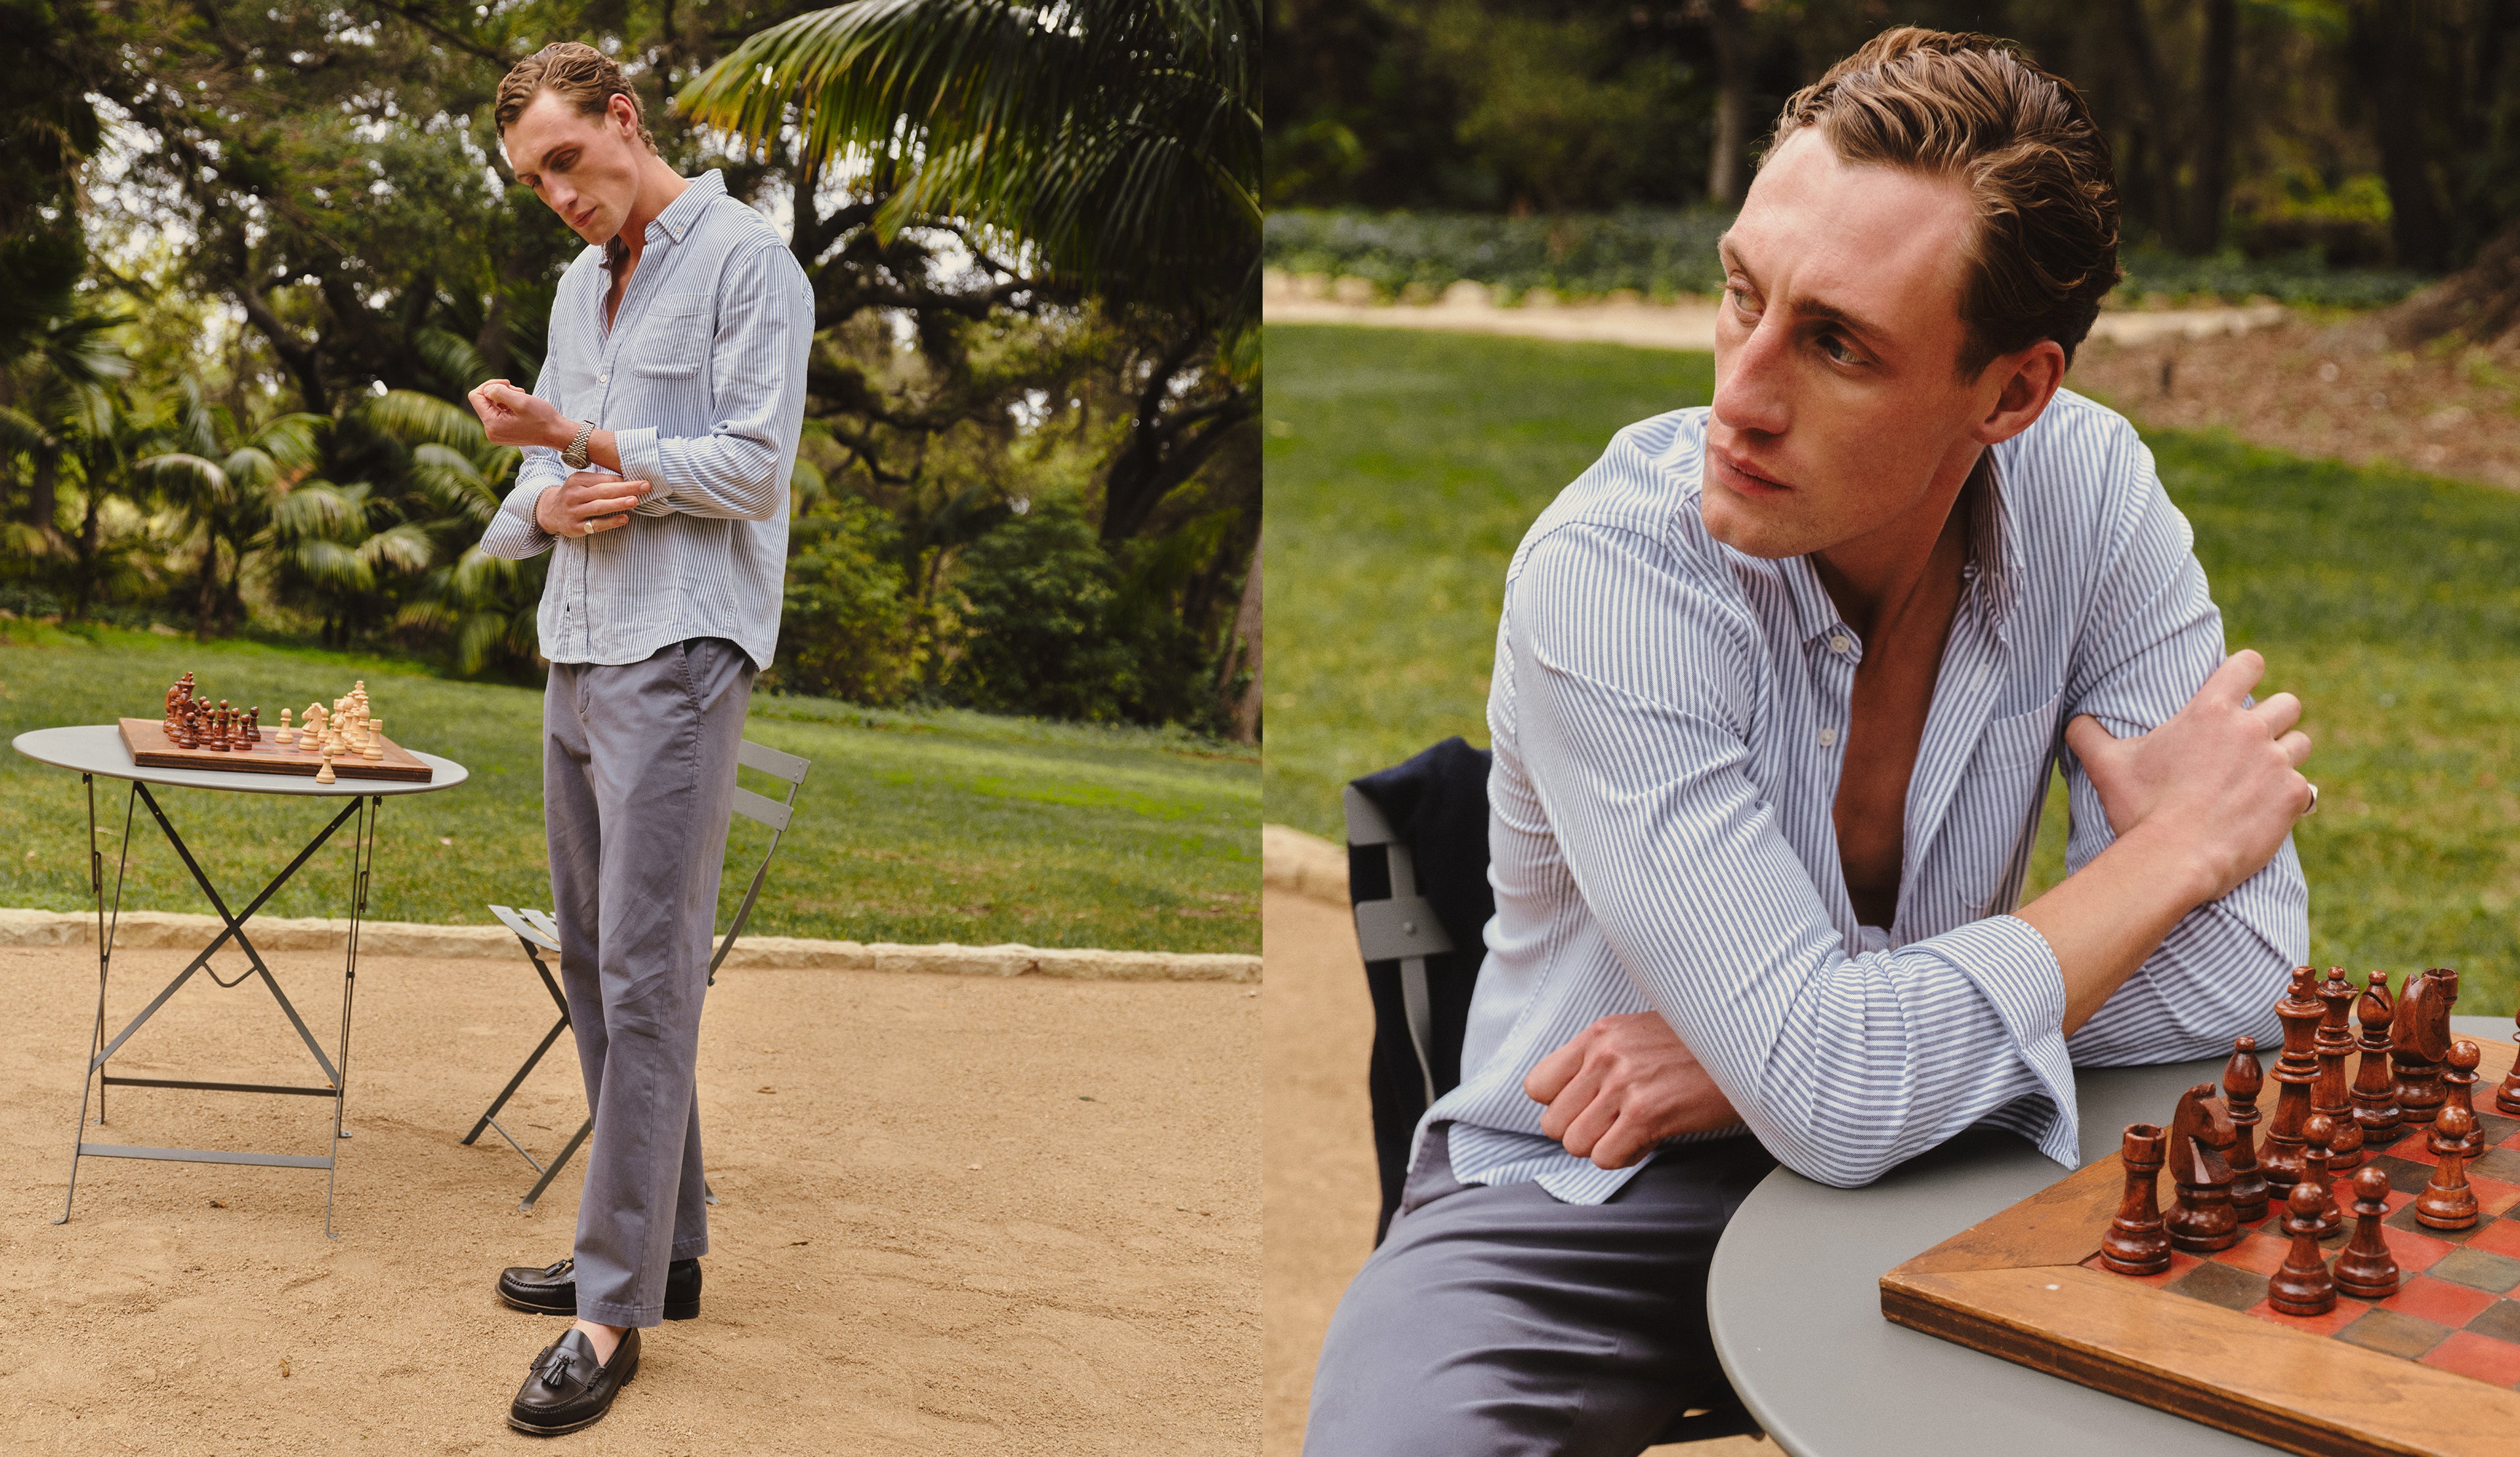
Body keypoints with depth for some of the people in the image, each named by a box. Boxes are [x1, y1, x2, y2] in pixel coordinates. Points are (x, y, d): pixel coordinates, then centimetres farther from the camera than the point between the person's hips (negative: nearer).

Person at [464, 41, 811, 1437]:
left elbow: (756, 467, -11)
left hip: (679, 654, -9)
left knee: (643, 979, -10)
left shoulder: (744, 258, -5)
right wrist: (552, 501, -2)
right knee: (593, 960, 12)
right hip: (575, 653, 9)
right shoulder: (577, 285, 19)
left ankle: (616, 1308, -6)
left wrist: (584, 441, -13)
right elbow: (531, 475, 21)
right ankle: (660, 1238, 23)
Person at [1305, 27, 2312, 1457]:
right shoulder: (1606, 576, -25)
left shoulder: (2093, 492, -11)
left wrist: (1775, 1045, -21)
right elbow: (1831, 1091, -30)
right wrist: (2176, 847, -18)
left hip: (1911, 1171, 4)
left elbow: (2245, 960, -14)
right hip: (1585, 1199, -4)